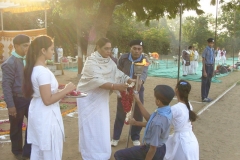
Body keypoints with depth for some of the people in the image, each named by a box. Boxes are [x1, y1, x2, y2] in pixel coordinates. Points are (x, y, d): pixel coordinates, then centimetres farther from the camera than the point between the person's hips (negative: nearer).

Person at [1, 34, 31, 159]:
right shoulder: (9, 63, -13)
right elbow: (6, 85, -15)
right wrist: (10, 105, -18)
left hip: (30, 98, 6)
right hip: (17, 100, -5)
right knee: (16, 128, 11)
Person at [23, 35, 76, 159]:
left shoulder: (34, 69, 7)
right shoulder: (43, 72, -22)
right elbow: (48, 100, -24)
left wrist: (62, 92, 9)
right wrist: (66, 90, -15)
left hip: (38, 114, 10)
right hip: (46, 117, -10)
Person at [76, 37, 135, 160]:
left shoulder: (109, 61, 2)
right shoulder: (91, 61, -21)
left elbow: (118, 73, -4)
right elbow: (97, 81, -31)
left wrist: (129, 80, -22)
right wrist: (115, 86, -41)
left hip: (101, 97, 7)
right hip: (88, 97, -7)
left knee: (101, 126, 14)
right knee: (90, 127, -1)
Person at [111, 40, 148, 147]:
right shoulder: (123, 58, -12)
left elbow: (144, 72, -36)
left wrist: (141, 81, -55)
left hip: (138, 90, 0)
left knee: (138, 115, 7)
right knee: (120, 114, 9)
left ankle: (135, 138, 26)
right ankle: (115, 137, 24)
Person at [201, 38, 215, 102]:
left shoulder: (212, 50, 10)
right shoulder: (206, 50, -12)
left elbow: (213, 61, 15)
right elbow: (203, 61, -14)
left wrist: (213, 70, 13)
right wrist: (204, 71, -18)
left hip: (211, 67, 7)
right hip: (206, 66, -7)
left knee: (208, 83, 13)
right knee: (204, 83, 0)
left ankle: (206, 96, 23)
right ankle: (203, 97, 7)